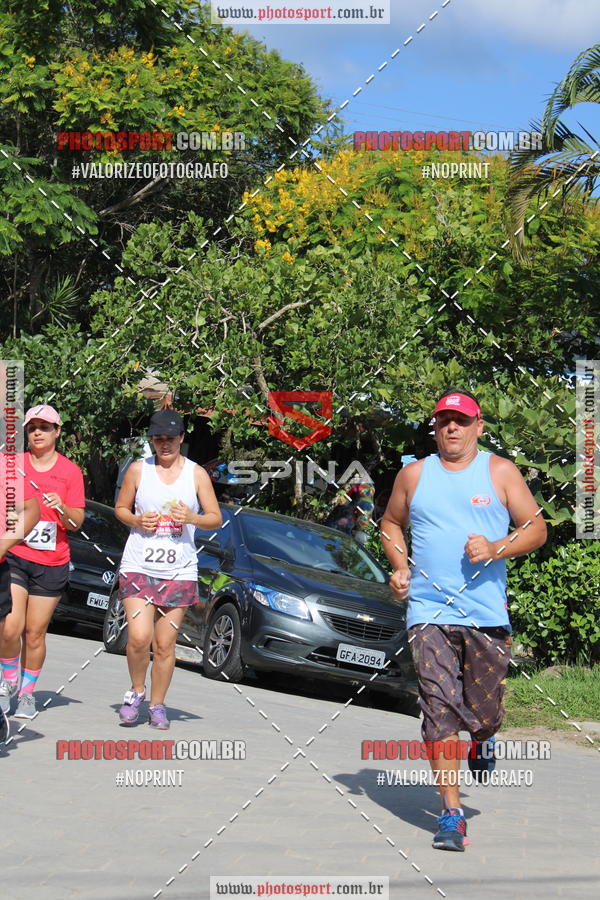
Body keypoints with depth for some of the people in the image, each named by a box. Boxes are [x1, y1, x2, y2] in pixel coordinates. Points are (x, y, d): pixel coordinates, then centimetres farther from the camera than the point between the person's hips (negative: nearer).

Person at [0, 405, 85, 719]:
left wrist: (62, 508, -19)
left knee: (35, 633, 2)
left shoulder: (70, 471, 3)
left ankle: (27, 692, 18)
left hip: (52, 563, 0)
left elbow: (77, 522, 0)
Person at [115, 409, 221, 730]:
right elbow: (120, 508, 14)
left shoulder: (197, 474, 4)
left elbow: (216, 519, 5)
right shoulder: (138, 469, 4)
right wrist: (136, 520, -9)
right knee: (139, 637, -14)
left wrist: (192, 518, -17)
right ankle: (136, 691, 11)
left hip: (179, 571, 1)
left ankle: (157, 705, 17)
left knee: (164, 644, 2)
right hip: (138, 566, -1)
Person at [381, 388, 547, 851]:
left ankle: (483, 740, 41)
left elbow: (536, 529, 5)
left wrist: (496, 549, -13)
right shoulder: (414, 474, 11)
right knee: (440, 714, -8)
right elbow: (392, 523, 25)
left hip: (487, 615, 0)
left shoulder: (500, 472, 6)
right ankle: (452, 814, -4)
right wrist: (400, 568, 8)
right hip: (428, 611, 1)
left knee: (483, 714, 3)